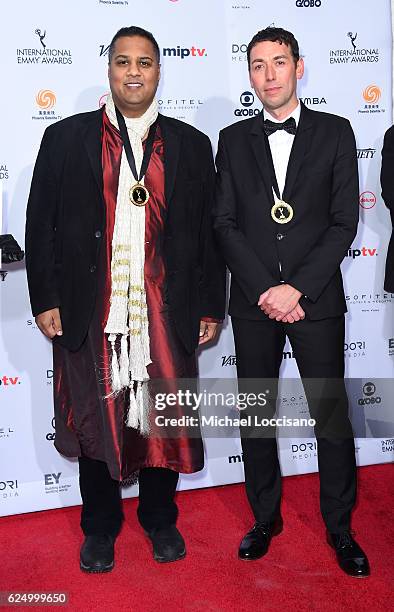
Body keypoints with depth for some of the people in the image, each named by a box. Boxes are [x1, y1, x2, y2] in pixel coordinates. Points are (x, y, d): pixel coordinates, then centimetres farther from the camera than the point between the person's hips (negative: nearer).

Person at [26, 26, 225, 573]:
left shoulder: (191, 145, 7)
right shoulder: (65, 138, 4)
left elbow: (209, 232, 7)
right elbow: (41, 224, 3)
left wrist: (211, 307, 5)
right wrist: (45, 300, -3)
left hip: (166, 313, 1)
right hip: (90, 314, 0)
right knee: (94, 421, 11)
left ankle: (160, 518, 35)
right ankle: (100, 527, 33)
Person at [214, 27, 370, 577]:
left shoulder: (335, 133, 4)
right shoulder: (233, 140, 8)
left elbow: (344, 222, -3)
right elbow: (225, 223, 1)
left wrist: (297, 288, -12)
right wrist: (266, 290, -10)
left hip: (316, 300, -1)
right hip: (253, 302, 2)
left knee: (332, 414, 4)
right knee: (256, 414, 10)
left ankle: (340, 527, 23)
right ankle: (265, 518, 29)